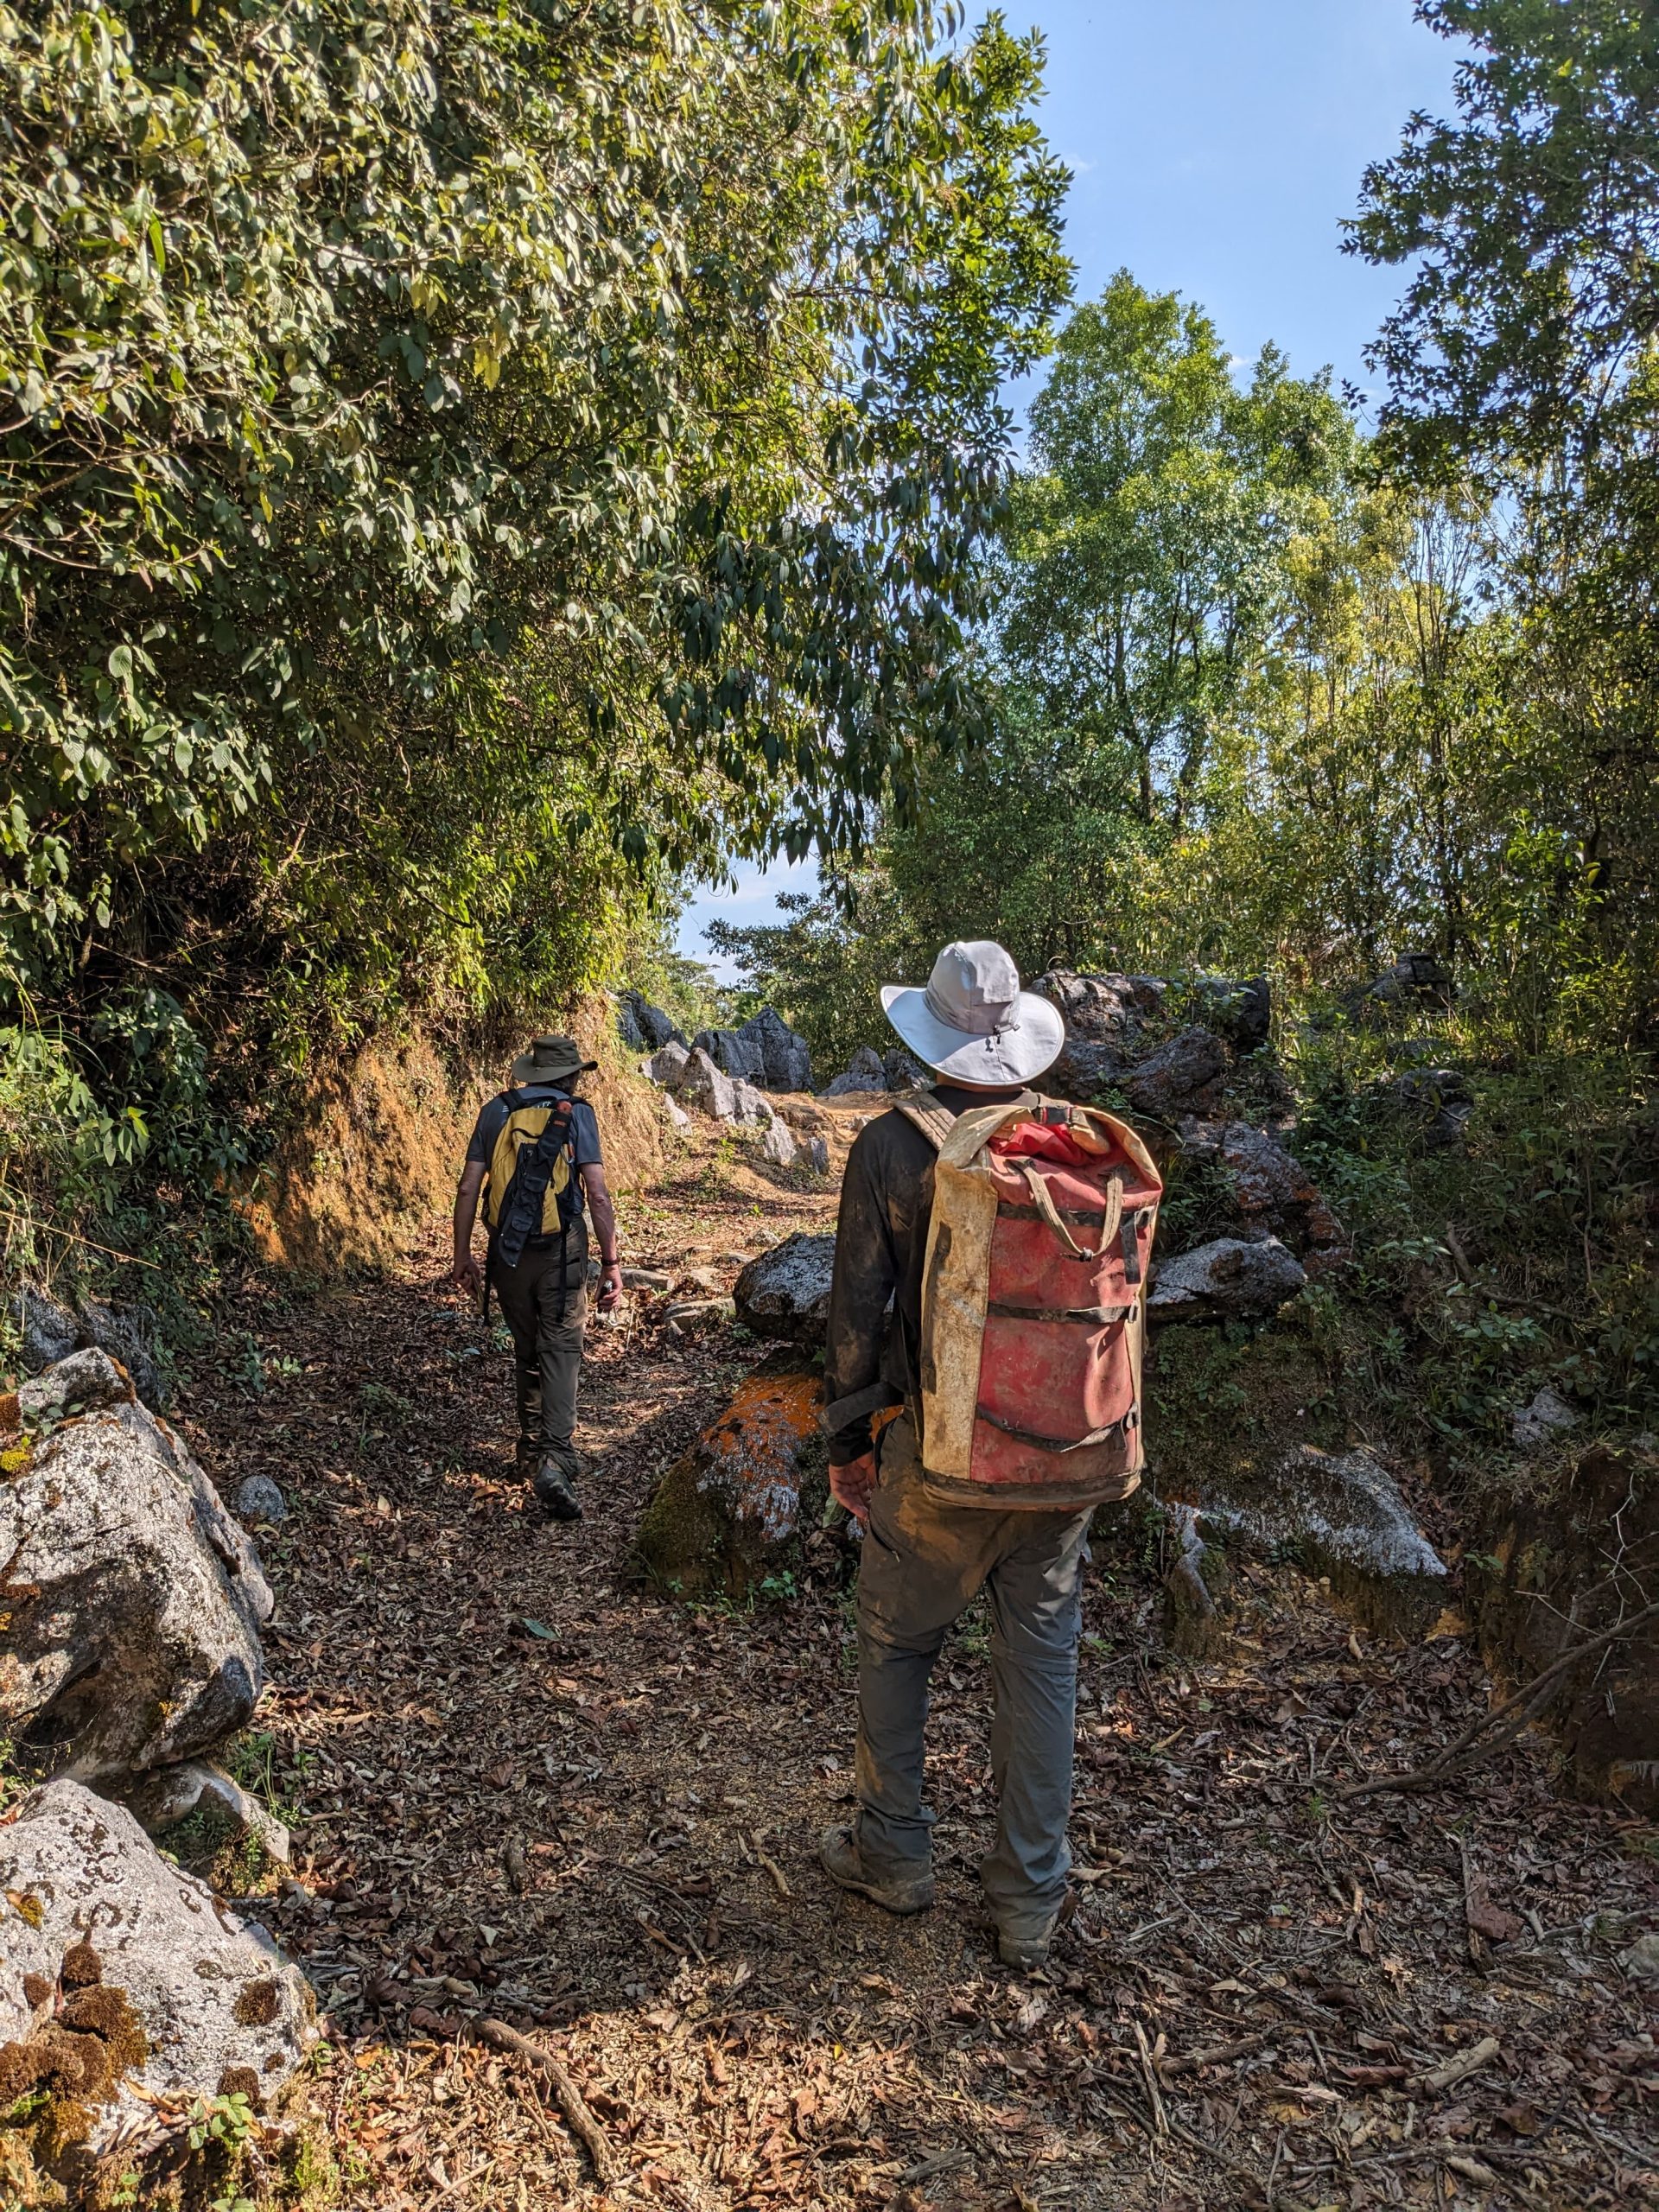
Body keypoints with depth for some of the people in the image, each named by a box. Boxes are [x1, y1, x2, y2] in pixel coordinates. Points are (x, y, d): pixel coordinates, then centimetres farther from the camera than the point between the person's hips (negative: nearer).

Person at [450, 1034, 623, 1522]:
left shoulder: (496, 1111, 7)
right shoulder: (575, 1114, -2)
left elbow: (468, 1189, 4)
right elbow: (598, 1196, -8)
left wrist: (462, 1254, 12)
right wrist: (611, 1264, -4)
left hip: (507, 1251, 4)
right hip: (561, 1251, -3)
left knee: (526, 1350, 19)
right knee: (561, 1351, -2)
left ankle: (532, 1449, 30)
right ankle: (555, 1459, -17)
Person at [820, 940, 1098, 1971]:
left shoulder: (891, 1145, -12)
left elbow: (859, 1306, -8)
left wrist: (846, 1440, 4)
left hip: (940, 1458, -3)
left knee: (897, 1648, 18)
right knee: (1043, 1664, 14)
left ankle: (896, 1854, 33)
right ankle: (1031, 1901, 26)